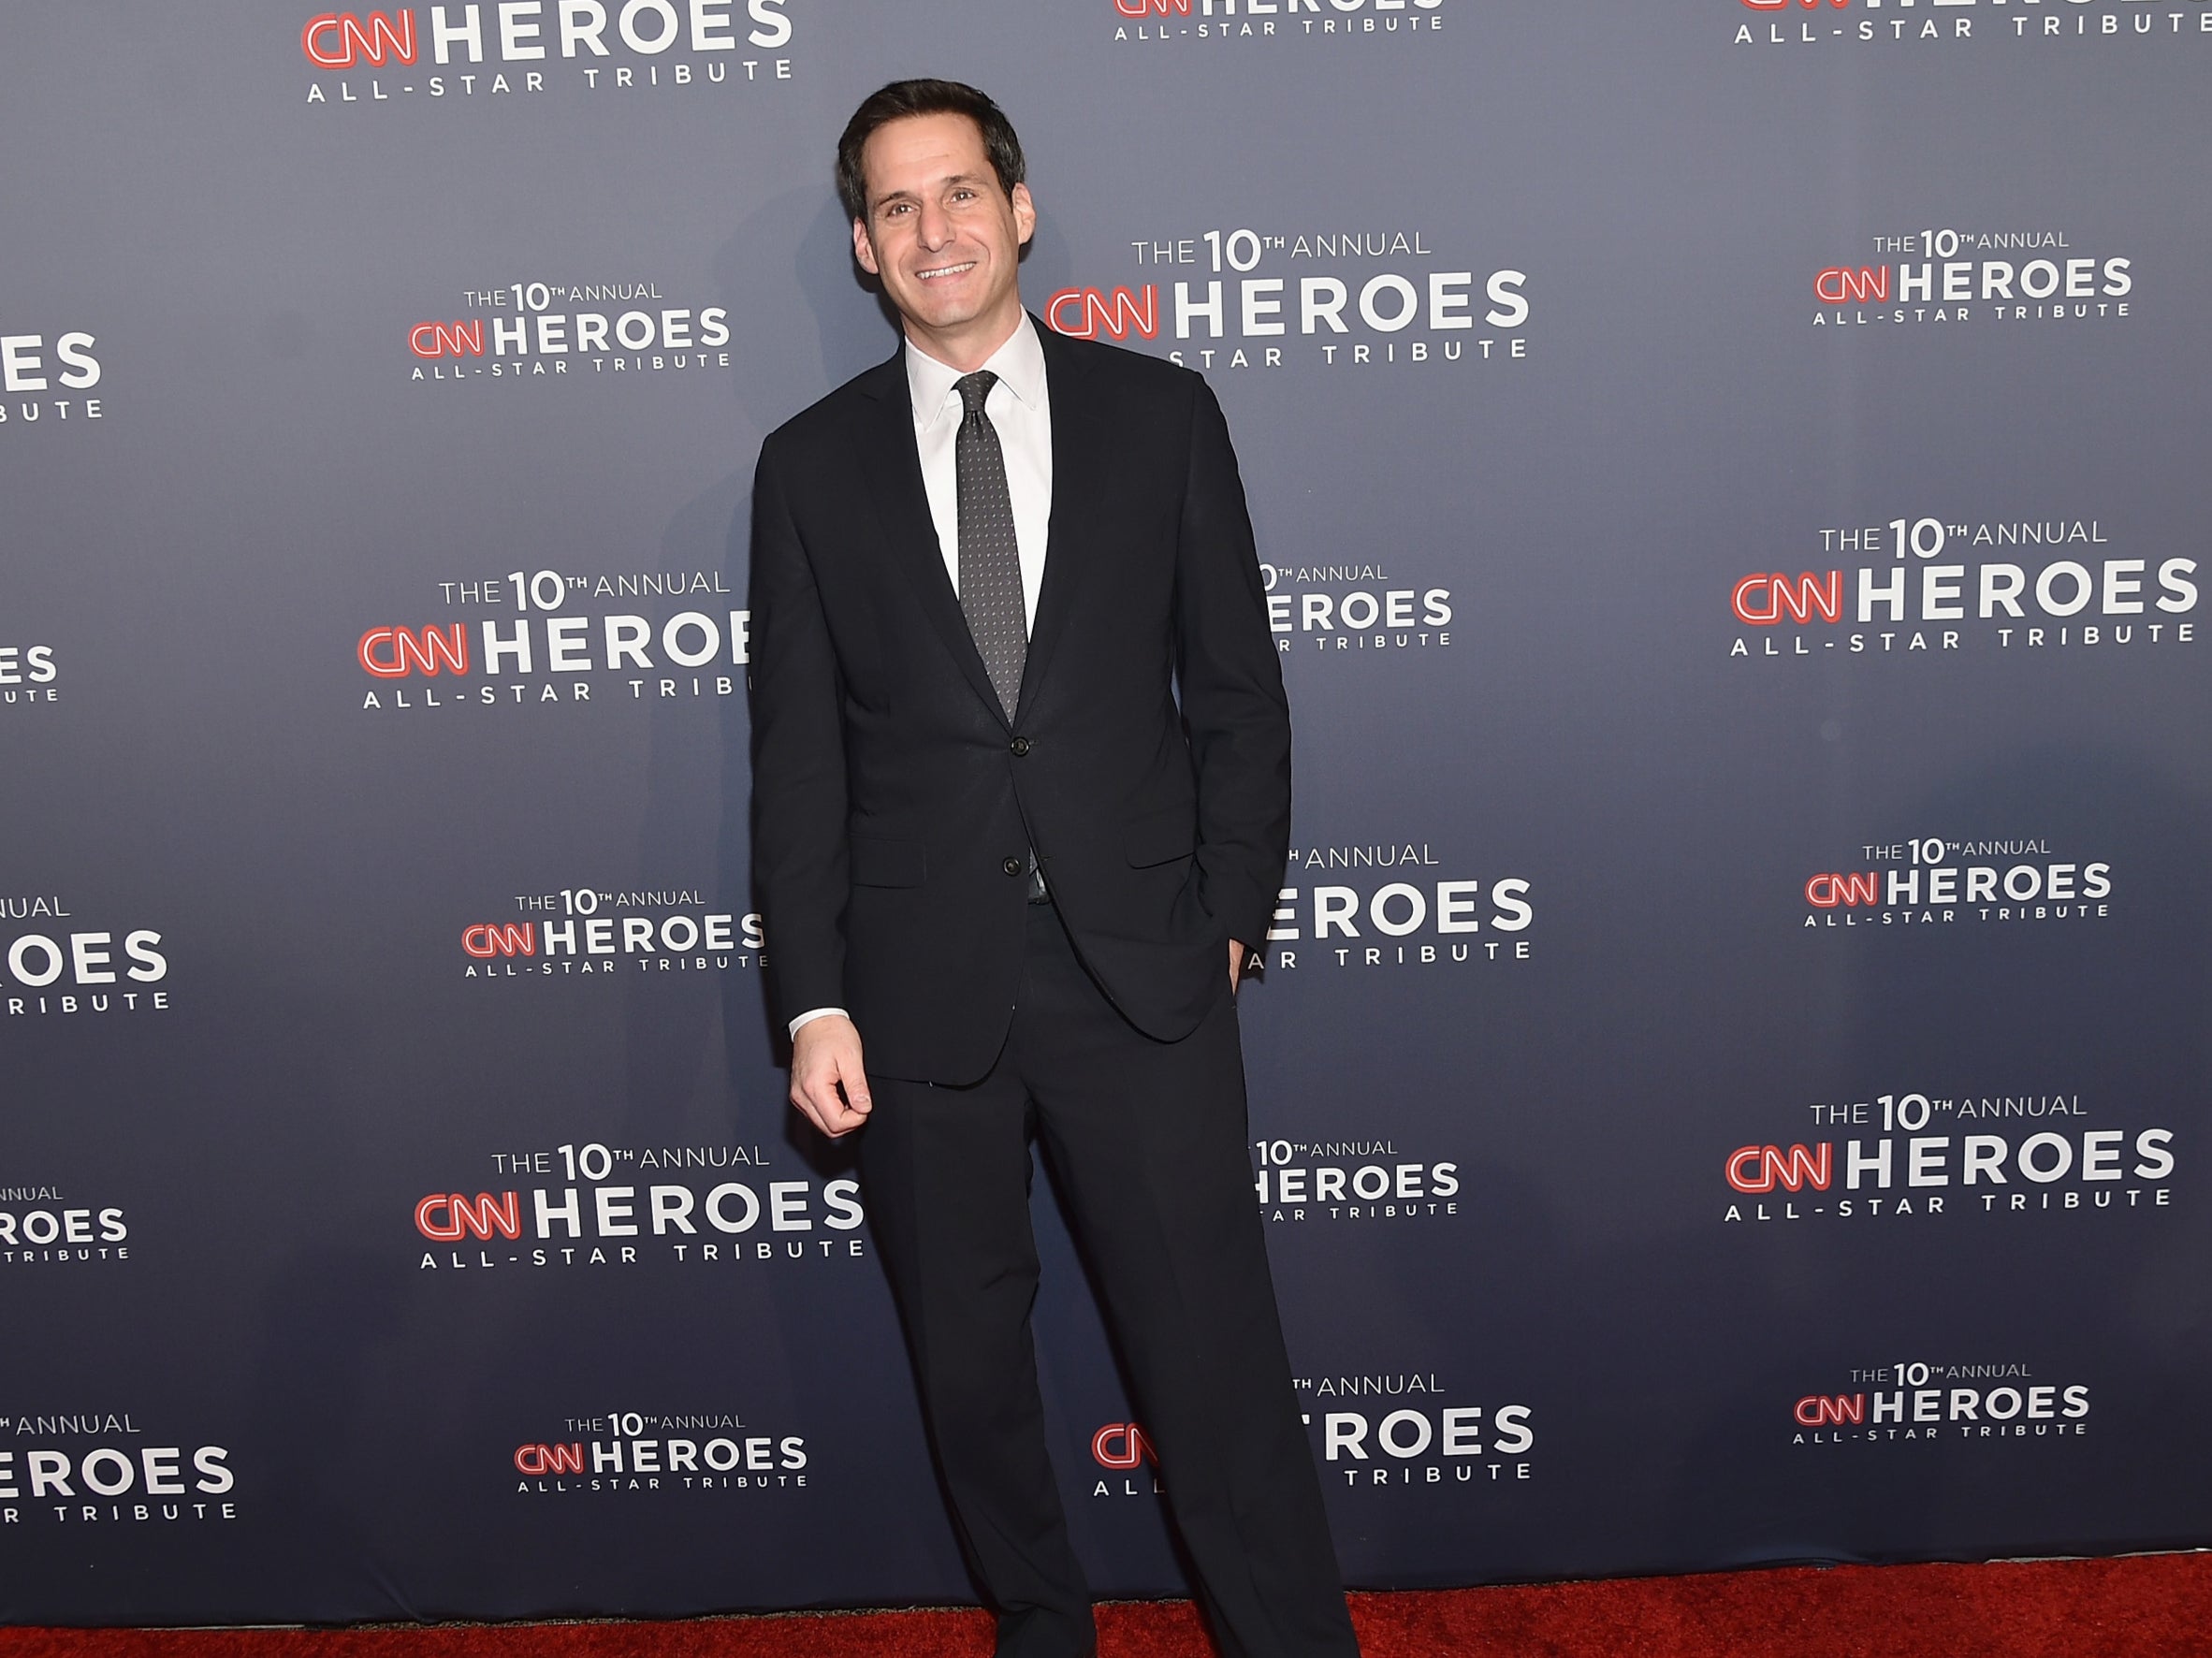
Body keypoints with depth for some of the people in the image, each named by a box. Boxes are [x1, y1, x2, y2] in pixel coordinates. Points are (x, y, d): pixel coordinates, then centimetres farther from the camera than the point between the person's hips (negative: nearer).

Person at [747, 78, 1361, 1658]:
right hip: (920, 986, 2)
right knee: (969, 1357, 15)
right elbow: (798, 753, 3)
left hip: (1141, 969, -1)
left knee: (1217, 1354, 3)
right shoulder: (812, 464, 5)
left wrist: (1231, 916, 2)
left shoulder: (1160, 415, 4)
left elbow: (1237, 689, 6)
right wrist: (815, 1001, -3)